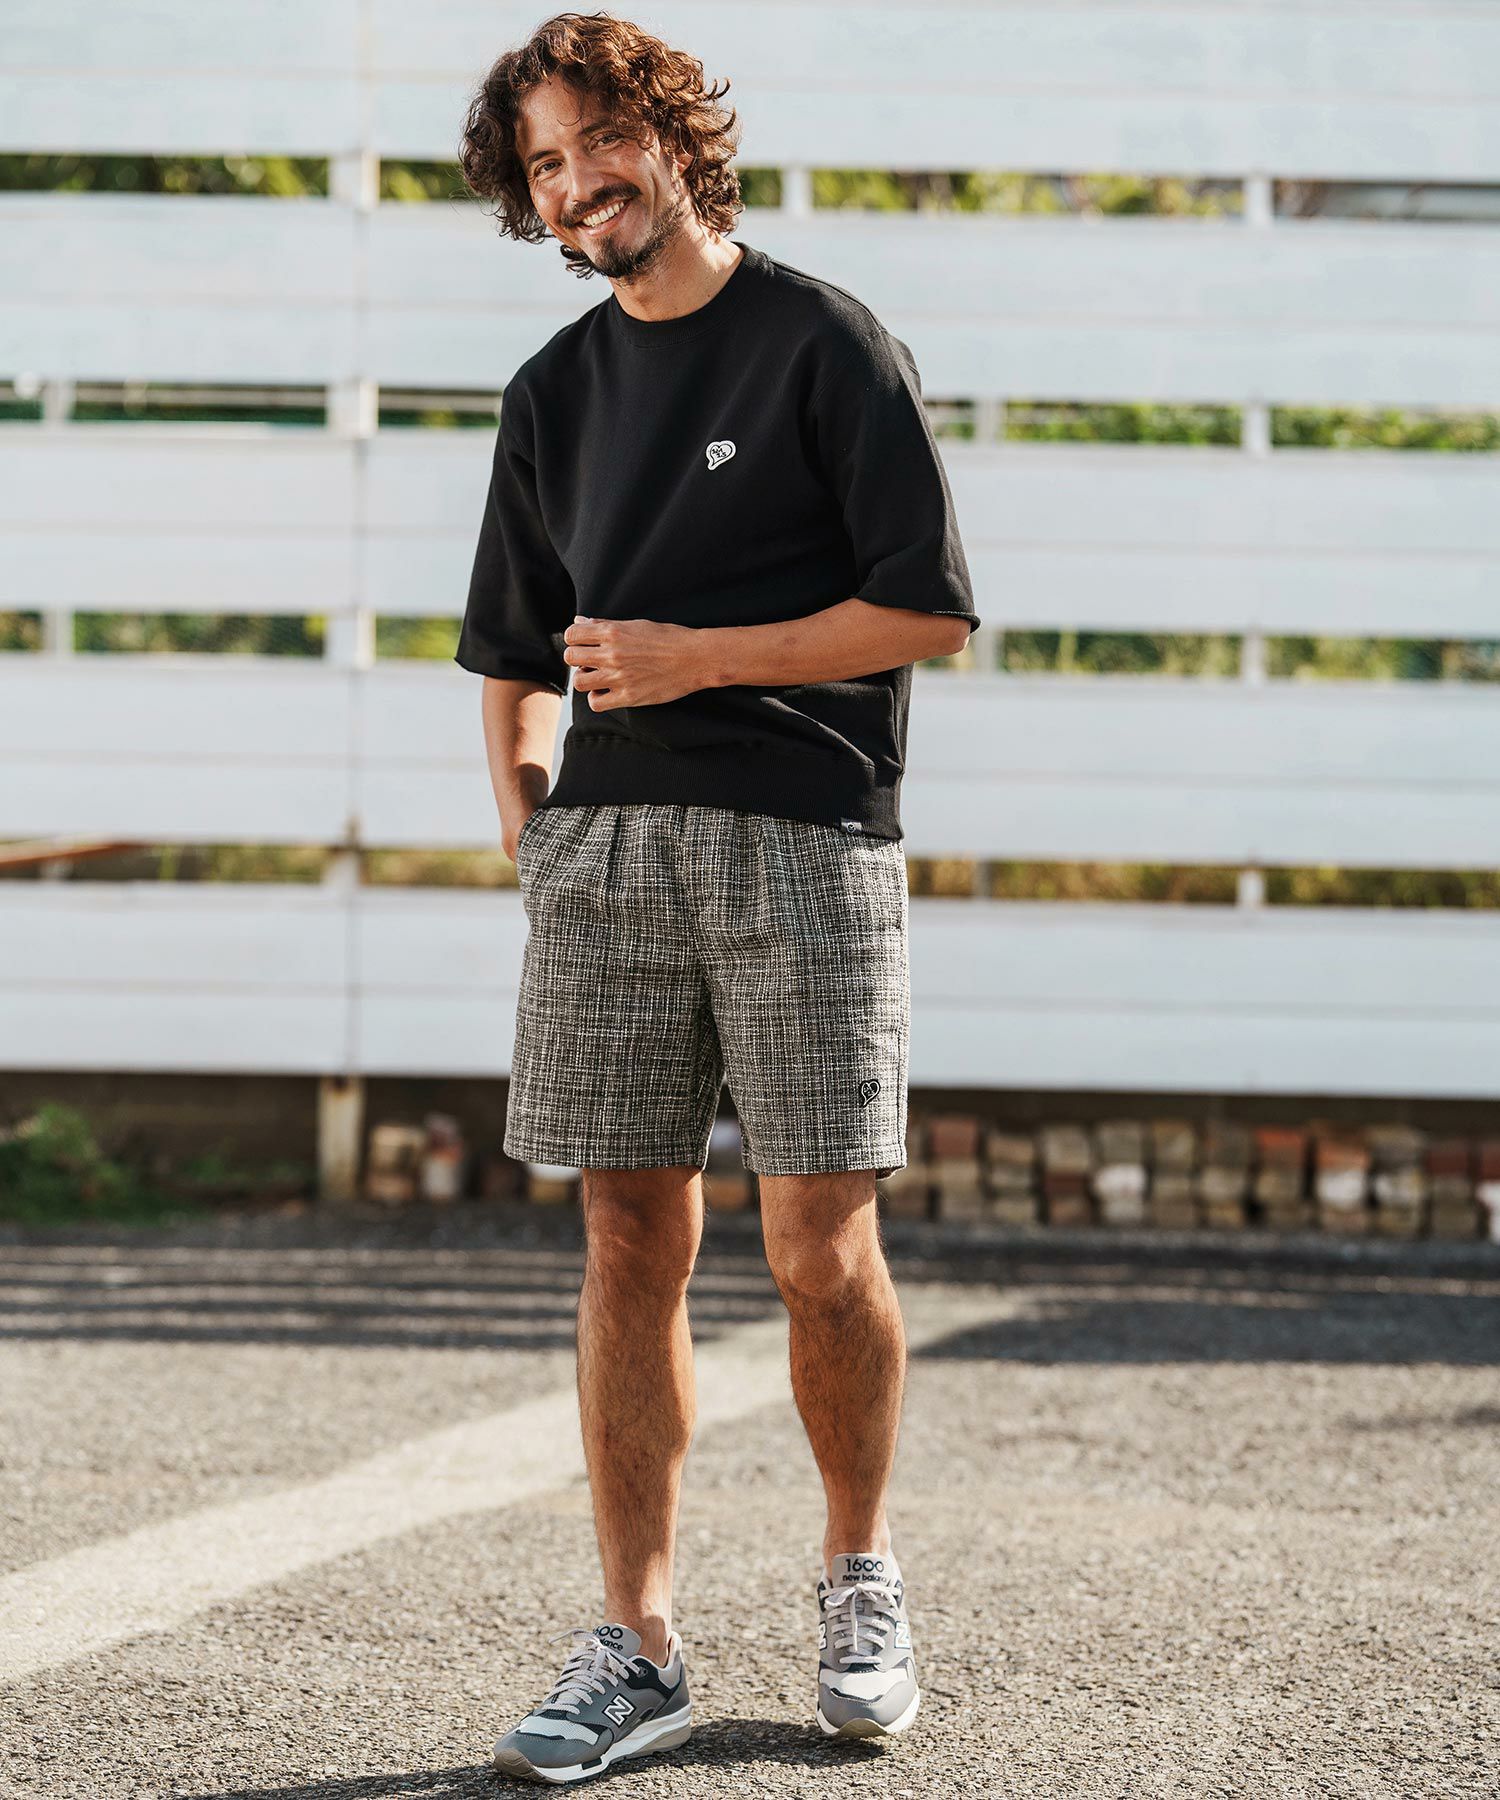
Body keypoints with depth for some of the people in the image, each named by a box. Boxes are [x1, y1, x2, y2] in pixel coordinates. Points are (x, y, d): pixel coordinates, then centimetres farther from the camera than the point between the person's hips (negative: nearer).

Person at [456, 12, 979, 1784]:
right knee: (631, 1243, 2)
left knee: (821, 1251, -3)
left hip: (805, 840, -4)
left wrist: (696, 658, -10)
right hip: (606, 847, 4)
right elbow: (514, 657, 24)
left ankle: (859, 1578, 20)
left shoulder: (824, 342, -1)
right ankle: (635, 1644, 6)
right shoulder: (557, 391, 15)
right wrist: (529, 829, 13)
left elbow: (928, 610, -6)